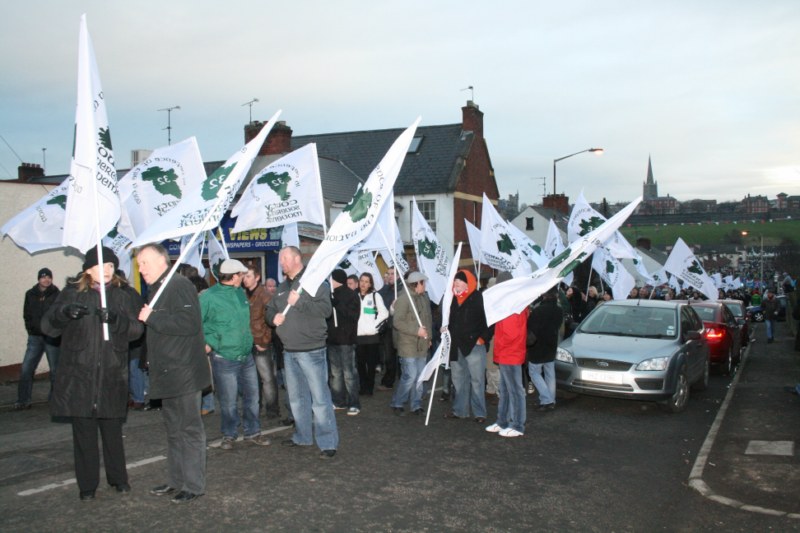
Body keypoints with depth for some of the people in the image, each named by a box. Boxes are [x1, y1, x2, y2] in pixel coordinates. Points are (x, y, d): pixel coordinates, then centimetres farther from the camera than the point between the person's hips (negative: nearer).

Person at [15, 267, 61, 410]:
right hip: (35, 337, 3)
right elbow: (27, 315, 14)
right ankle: (23, 400, 8)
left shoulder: (57, 295, -2)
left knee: (55, 370, 2)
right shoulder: (30, 294, 8)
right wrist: (31, 329, 4)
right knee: (26, 369, -1)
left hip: (52, 338, -3)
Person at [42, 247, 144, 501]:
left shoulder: (122, 297, 8)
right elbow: (47, 325, -3)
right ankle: (87, 484, 17)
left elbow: (136, 329, -4)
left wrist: (115, 319, -24)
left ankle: (118, 478, 25)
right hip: (79, 377, -1)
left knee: (113, 430, 9)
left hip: (112, 377, 1)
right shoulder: (72, 294, 4)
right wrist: (65, 312, -24)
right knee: (84, 432, 4)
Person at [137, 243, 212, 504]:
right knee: (173, 428, 17)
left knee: (189, 428, -2)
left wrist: (152, 318, -21)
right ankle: (176, 481, 27)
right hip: (168, 373, 10)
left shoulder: (180, 286, -14)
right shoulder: (157, 289, 18)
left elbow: (188, 323, -26)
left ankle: (193, 485, 6)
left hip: (184, 373, -10)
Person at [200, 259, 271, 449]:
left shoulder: (241, 292, 10)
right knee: (228, 401, 2)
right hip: (224, 359, -6)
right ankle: (229, 435, 20)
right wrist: (206, 343, -14)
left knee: (251, 395, 12)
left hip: (247, 356, 6)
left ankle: (252, 432, 25)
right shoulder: (208, 296, -12)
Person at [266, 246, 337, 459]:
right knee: (296, 397, 17)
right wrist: (273, 317, -1)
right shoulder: (282, 287, 15)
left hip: (311, 350, -8)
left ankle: (328, 442, -2)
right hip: (289, 351, 8)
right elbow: (270, 310, 22)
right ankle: (302, 436, 30)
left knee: (319, 397, -7)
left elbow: (325, 309, -19)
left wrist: (299, 302, -25)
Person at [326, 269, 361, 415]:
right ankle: (338, 401, 19)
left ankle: (354, 404, -1)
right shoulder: (332, 295, 13)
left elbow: (352, 315, -15)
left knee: (349, 373, -5)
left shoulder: (351, 296, -5)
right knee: (335, 373, 11)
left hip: (346, 339, -7)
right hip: (332, 338, 7)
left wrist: (337, 305, -19)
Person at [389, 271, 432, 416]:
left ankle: (416, 405, 20)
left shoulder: (425, 298, 13)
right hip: (408, 344, -8)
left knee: (419, 376, 9)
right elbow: (397, 322, -17)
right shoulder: (404, 299, -13)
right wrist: (416, 330, -20)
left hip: (422, 344, 8)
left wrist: (429, 337, 18)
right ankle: (397, 403, 7)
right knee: (410, 376, -9)